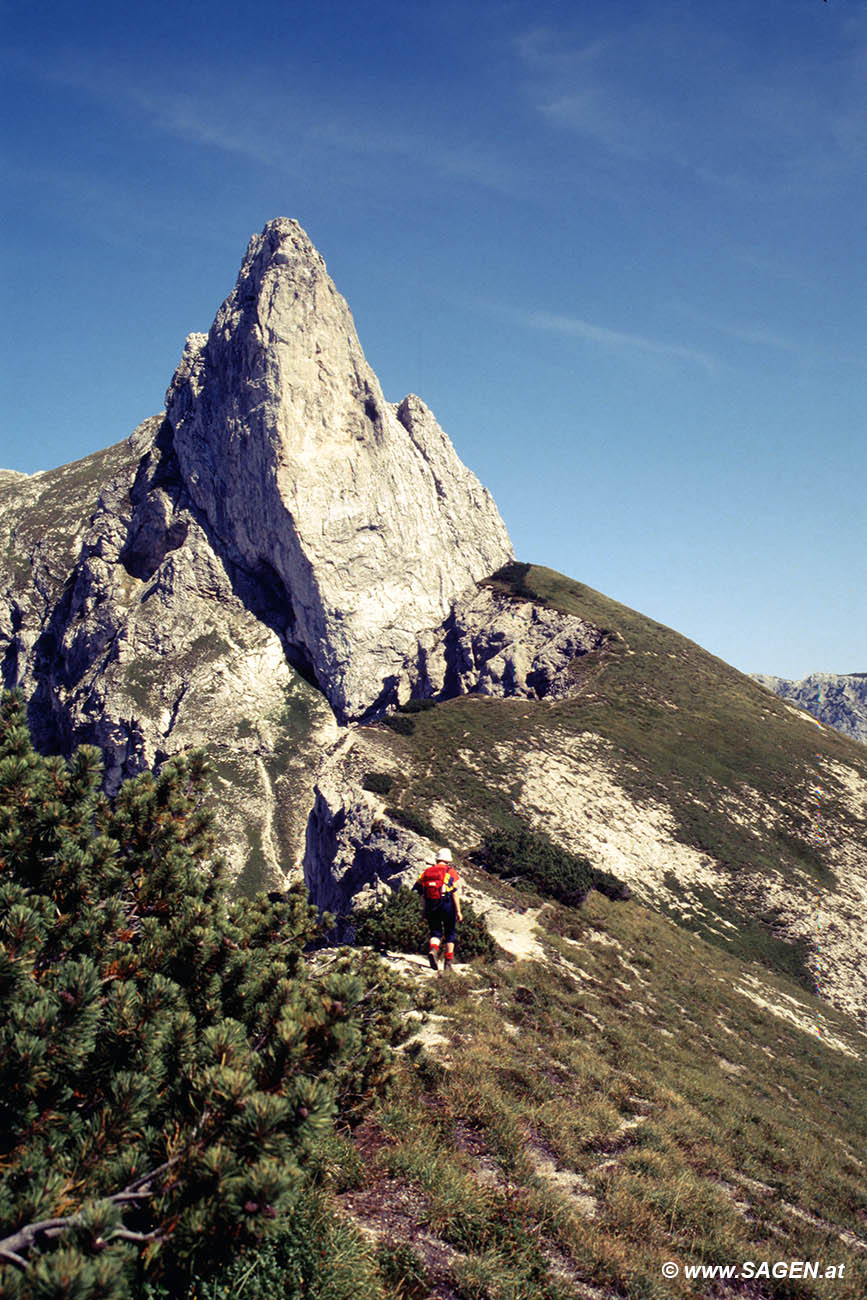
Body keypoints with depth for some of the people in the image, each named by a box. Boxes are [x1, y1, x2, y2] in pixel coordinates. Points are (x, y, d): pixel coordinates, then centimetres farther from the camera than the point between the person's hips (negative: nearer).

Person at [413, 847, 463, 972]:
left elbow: (422, 894, 7)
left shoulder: (427, 871, 8)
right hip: (447, 905, -2)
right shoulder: (450, 871, -2)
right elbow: (455, 894, -7)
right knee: (450, 934, 13)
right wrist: (458, 911, -4)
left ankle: (432, 949, -19)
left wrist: (425, 912, 14)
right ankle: (448, 963, 13)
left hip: (431, 906, 2)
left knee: (435, 932, 12)